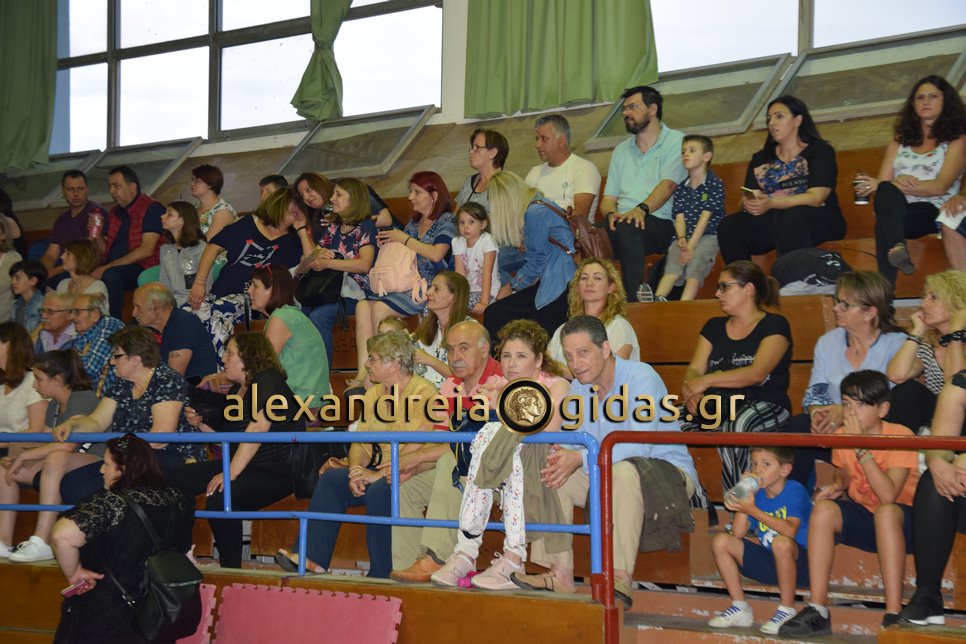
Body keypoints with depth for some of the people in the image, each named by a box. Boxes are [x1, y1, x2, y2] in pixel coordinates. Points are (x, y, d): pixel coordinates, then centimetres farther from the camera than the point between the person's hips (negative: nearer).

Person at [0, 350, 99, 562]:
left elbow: (68, 444, -26)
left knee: (56, 458, -39)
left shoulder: (83, 399, -13)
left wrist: (24, 455, -19)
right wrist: (18, 460, -6)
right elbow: (45, 445, 12)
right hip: (62, 467, 10)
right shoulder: (54, 405, 16)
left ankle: (42, 543, -40)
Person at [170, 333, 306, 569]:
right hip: (245, 467, 10)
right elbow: (232, 440, 21)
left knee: (219, 499, -33)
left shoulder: (267, 381, -13)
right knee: (178, 478, 4)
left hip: (278, 471, -10)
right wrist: (202, 425, 4)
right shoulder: (238, 390, 17)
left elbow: (257, 429, -25)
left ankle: (230, 569, -18)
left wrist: (231, 473, -30)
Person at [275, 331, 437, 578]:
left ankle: (381, 576, -25)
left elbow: (417, 449, -22)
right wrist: (357, 470, -8)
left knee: (379, 490, -34)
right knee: (330, 479, -9)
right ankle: (313, 559, -14)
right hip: (379, 473, 8)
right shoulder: (373, 394, 15)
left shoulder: (422, 392, -12)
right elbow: (360, 442, 13)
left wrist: (380, 475, -23)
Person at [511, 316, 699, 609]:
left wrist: (581, 458, -33)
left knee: (624, 470, -38)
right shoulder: (578, 388, 5)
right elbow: (574, 443, 3)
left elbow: (639, 445, -29)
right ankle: (560, 574, -13)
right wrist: (560, 456, -23)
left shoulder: (641, 377, -18)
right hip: (608, 476, 7)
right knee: (553, 472, -9)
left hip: (667, 471, -7)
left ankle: (620, 578, -43)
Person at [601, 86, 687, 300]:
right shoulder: (621, 150, 28)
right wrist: (611, 214, -5)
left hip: (661, 224, -5)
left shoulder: (675, 142, 8)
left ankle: (633, 301, -42)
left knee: (627, 228, -40)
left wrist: (642, 209, -27)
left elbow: (668, 185, -9)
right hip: (622, 222, 5)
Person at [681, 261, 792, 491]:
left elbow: (757, 373, -12)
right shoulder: (714, 326, 23)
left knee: (734, 426, -40)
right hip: (716, 404, 5)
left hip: (762, 405, -5)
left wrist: (707, 381, -20)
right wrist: (691, 390, -14)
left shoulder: (775, 326, 3)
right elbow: (694, 369, 11)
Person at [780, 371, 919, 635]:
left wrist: (860, 447, -31)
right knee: (824, 508, -23)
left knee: (885, 512, -38)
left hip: (905, 519, -5)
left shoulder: (901, 436, -19)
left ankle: (893, 615, -35)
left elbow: (888, 496, -31)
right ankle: (818, 610, -22)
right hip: (863, 517, 5)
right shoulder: (841, 435, -2)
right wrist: (836, 486, -6)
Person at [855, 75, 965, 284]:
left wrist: (882, 185, -13)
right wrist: (898, 184, -14)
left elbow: (940, 187, -5)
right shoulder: (901, 138, 25)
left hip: (933, 212, -3)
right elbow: (883, 182, 14)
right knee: (887, 191, -35)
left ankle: (885, 286, -56)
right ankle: (897, 247, -63)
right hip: (896, 210, 3)